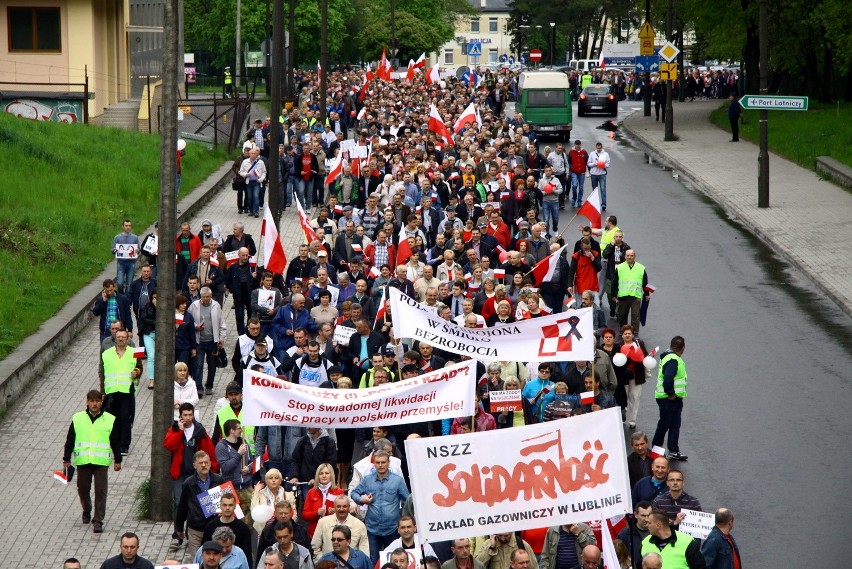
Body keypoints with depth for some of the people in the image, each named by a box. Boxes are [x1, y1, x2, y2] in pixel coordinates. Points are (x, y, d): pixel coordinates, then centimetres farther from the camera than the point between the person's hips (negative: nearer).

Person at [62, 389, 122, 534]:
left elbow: (116, 442, 10)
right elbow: (70, 440, 8)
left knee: (101, 491, -6)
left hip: (101, 461, -1)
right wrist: (66, 459, 5)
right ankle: (86, 512, 35)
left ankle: (98, 520, -3)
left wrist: (117, 460, 9)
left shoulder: (110, 420, 4)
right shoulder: (77, 419, 5)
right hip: (82, 461, 1)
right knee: (83, 489, 10)